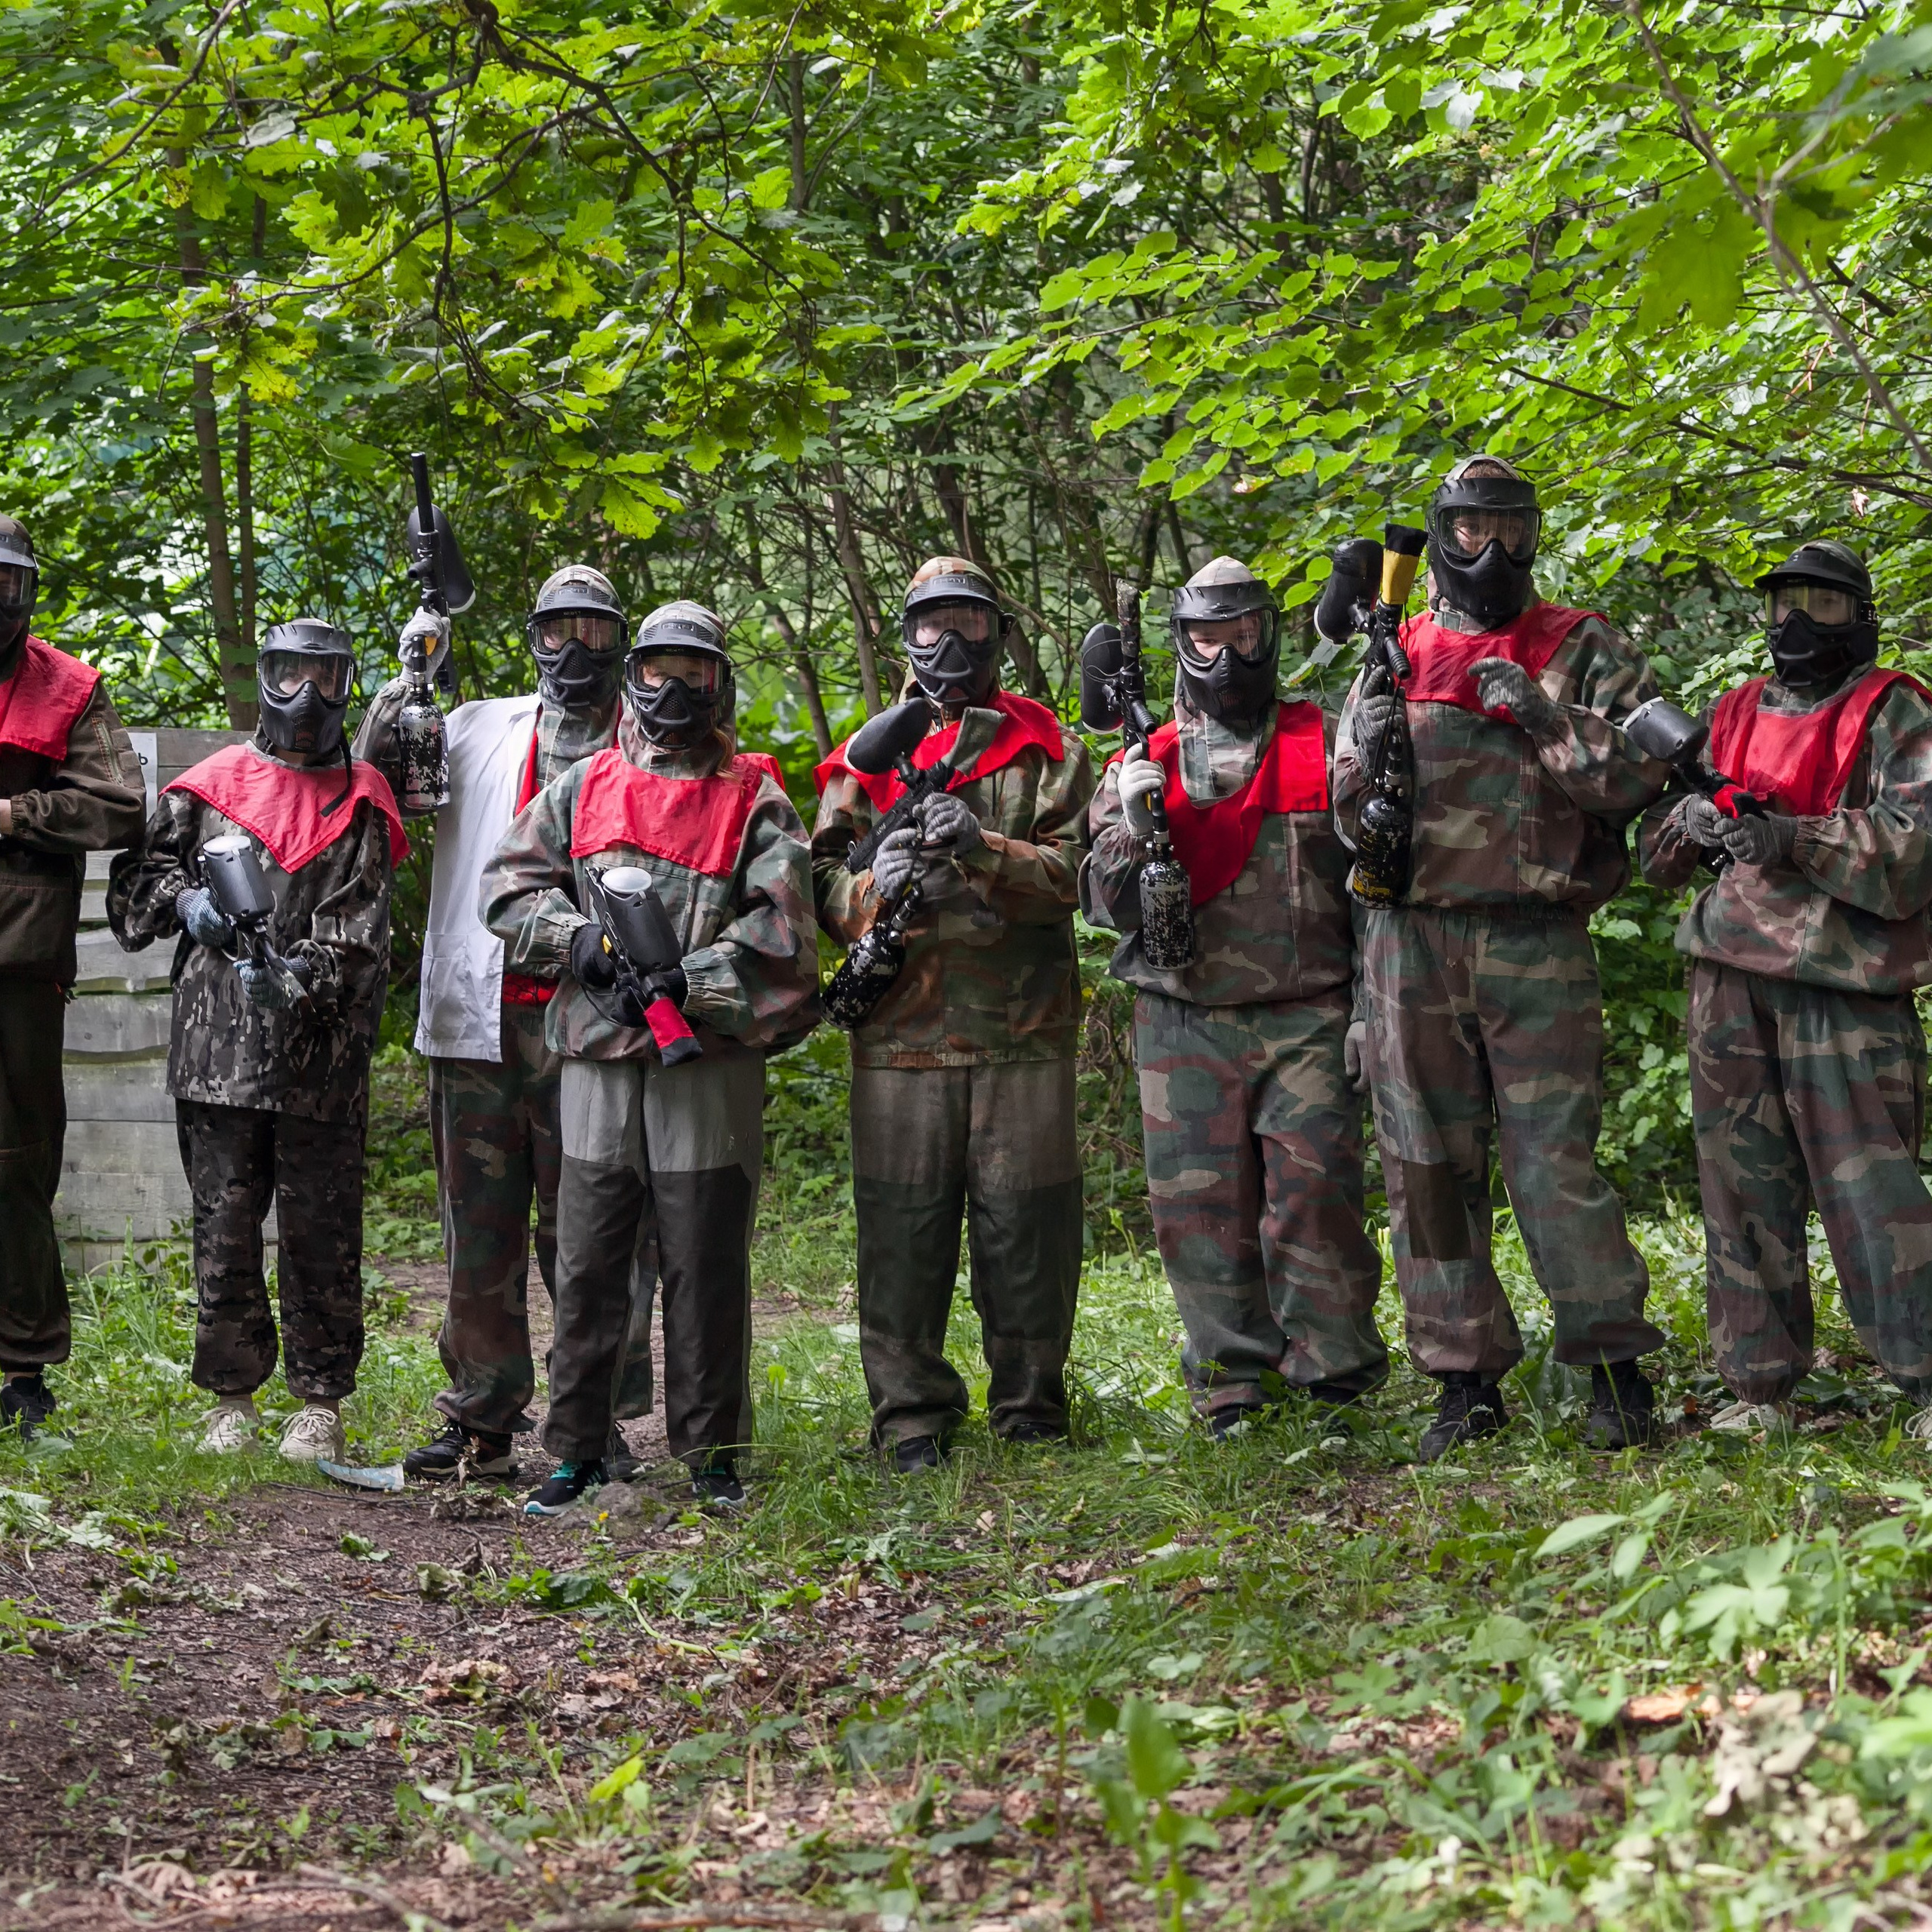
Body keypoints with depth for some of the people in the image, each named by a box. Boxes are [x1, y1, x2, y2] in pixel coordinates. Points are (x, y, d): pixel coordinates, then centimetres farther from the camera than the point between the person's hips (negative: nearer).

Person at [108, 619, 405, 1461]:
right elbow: (138, 878, 17)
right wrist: (185, 899, -4)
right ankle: (232, 1399, 16)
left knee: (320, 1234, 3)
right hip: (218, 1046, 1)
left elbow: (361, 932, -3)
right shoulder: (211, 786, 11)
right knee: (223, 1229, 5)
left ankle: (320, 1405, 12)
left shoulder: (360, 806, 7)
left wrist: (302, 973, -20)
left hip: (322, 1059, -1)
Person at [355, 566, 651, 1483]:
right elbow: (380, 770, 10)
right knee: (479, 1224, 5)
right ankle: (480, 1421, 11)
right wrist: (412, 675, 0)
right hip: (479, 1015, 2)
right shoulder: (483, 728, 17)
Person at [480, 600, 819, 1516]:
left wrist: (685, 980, -14)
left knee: (707, 1264, 2)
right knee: (587, 1263, 4)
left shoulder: (753, 801, 5)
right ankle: (577, 1450, 12)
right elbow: (508, 883, 11)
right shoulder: (584, 787, 13)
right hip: (599, 1060, 2)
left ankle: (712, 1454, 11)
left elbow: (783, 927, -4)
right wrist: (579, 939, -6)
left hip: (711, 1062, -2)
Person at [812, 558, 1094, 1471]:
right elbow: (821, 884, 7)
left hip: (1024, 1030, -1)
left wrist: (983, 848, -19)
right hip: (901, 1028, 1)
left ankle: (1031, 1408, 15)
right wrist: (875, 888, -16)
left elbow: (1069, 871, -3)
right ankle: (911, 1414, 11)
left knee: (1026, 1223, 3)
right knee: (904, 1226, 1)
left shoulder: (1047, 751, 10)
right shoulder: (869, 758, 13)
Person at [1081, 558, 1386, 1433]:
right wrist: (1131, 828, -14)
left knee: (1315, 1193, -10)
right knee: (1199, 1210, 2)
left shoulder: (1325, 746, 7)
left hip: (1306, 1021, -2)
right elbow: (1106, 904, 5)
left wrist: (1370, 1003, 0)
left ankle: (1337, 1378, 2)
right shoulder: (1143, 764, 10)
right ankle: (1231, 1390, 11)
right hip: (1184, 1026, 2)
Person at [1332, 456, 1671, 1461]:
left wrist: (1545, 716, -13)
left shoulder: (1581, 649, 7)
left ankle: (1616, 1368, 4)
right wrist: (1365, 755, -7)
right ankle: (1467, 1379, 12)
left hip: (1536, 940, -3)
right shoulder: (1394, 657, 14)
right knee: (1429, 1164, 4)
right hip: (1410, 937, 3)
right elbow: (1346, 810, 15)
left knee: (1556, 1156, -7)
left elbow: (1646, 770, -3)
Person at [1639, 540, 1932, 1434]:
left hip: (1842, 975, -5)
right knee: (1742, 1181, 4)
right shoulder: (1734, 715, 18)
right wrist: (1693, 819, -4)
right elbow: (1656, 850, 19)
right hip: (1730, 969, 5)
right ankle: (1759, 1384, 11)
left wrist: (1791, 839, -20)